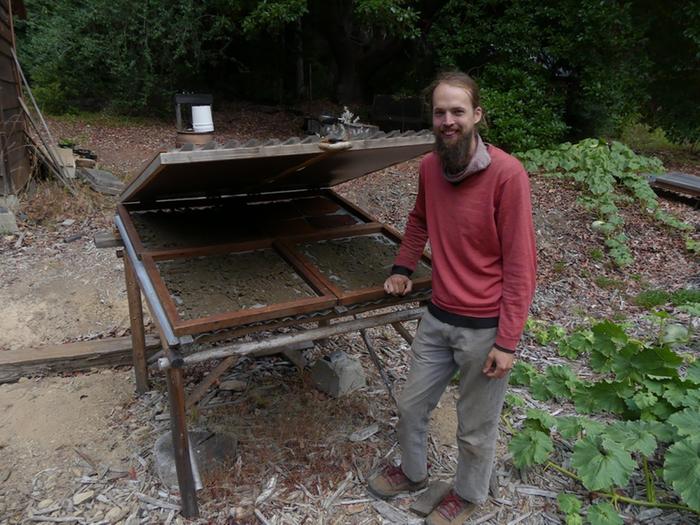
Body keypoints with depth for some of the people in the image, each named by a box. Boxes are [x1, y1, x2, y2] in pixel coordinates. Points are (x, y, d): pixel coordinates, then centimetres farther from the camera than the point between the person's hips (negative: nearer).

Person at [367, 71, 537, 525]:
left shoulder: (507, 174, -19)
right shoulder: (429, 167, 0)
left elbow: (520, 264, -17)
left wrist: (507, 341, -16)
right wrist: (403, 267, 11)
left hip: (484, 329, -5)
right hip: (437, 319, 6)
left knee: (476, 429, 15)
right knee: (411, 406, 20)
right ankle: (413, 472, 49)